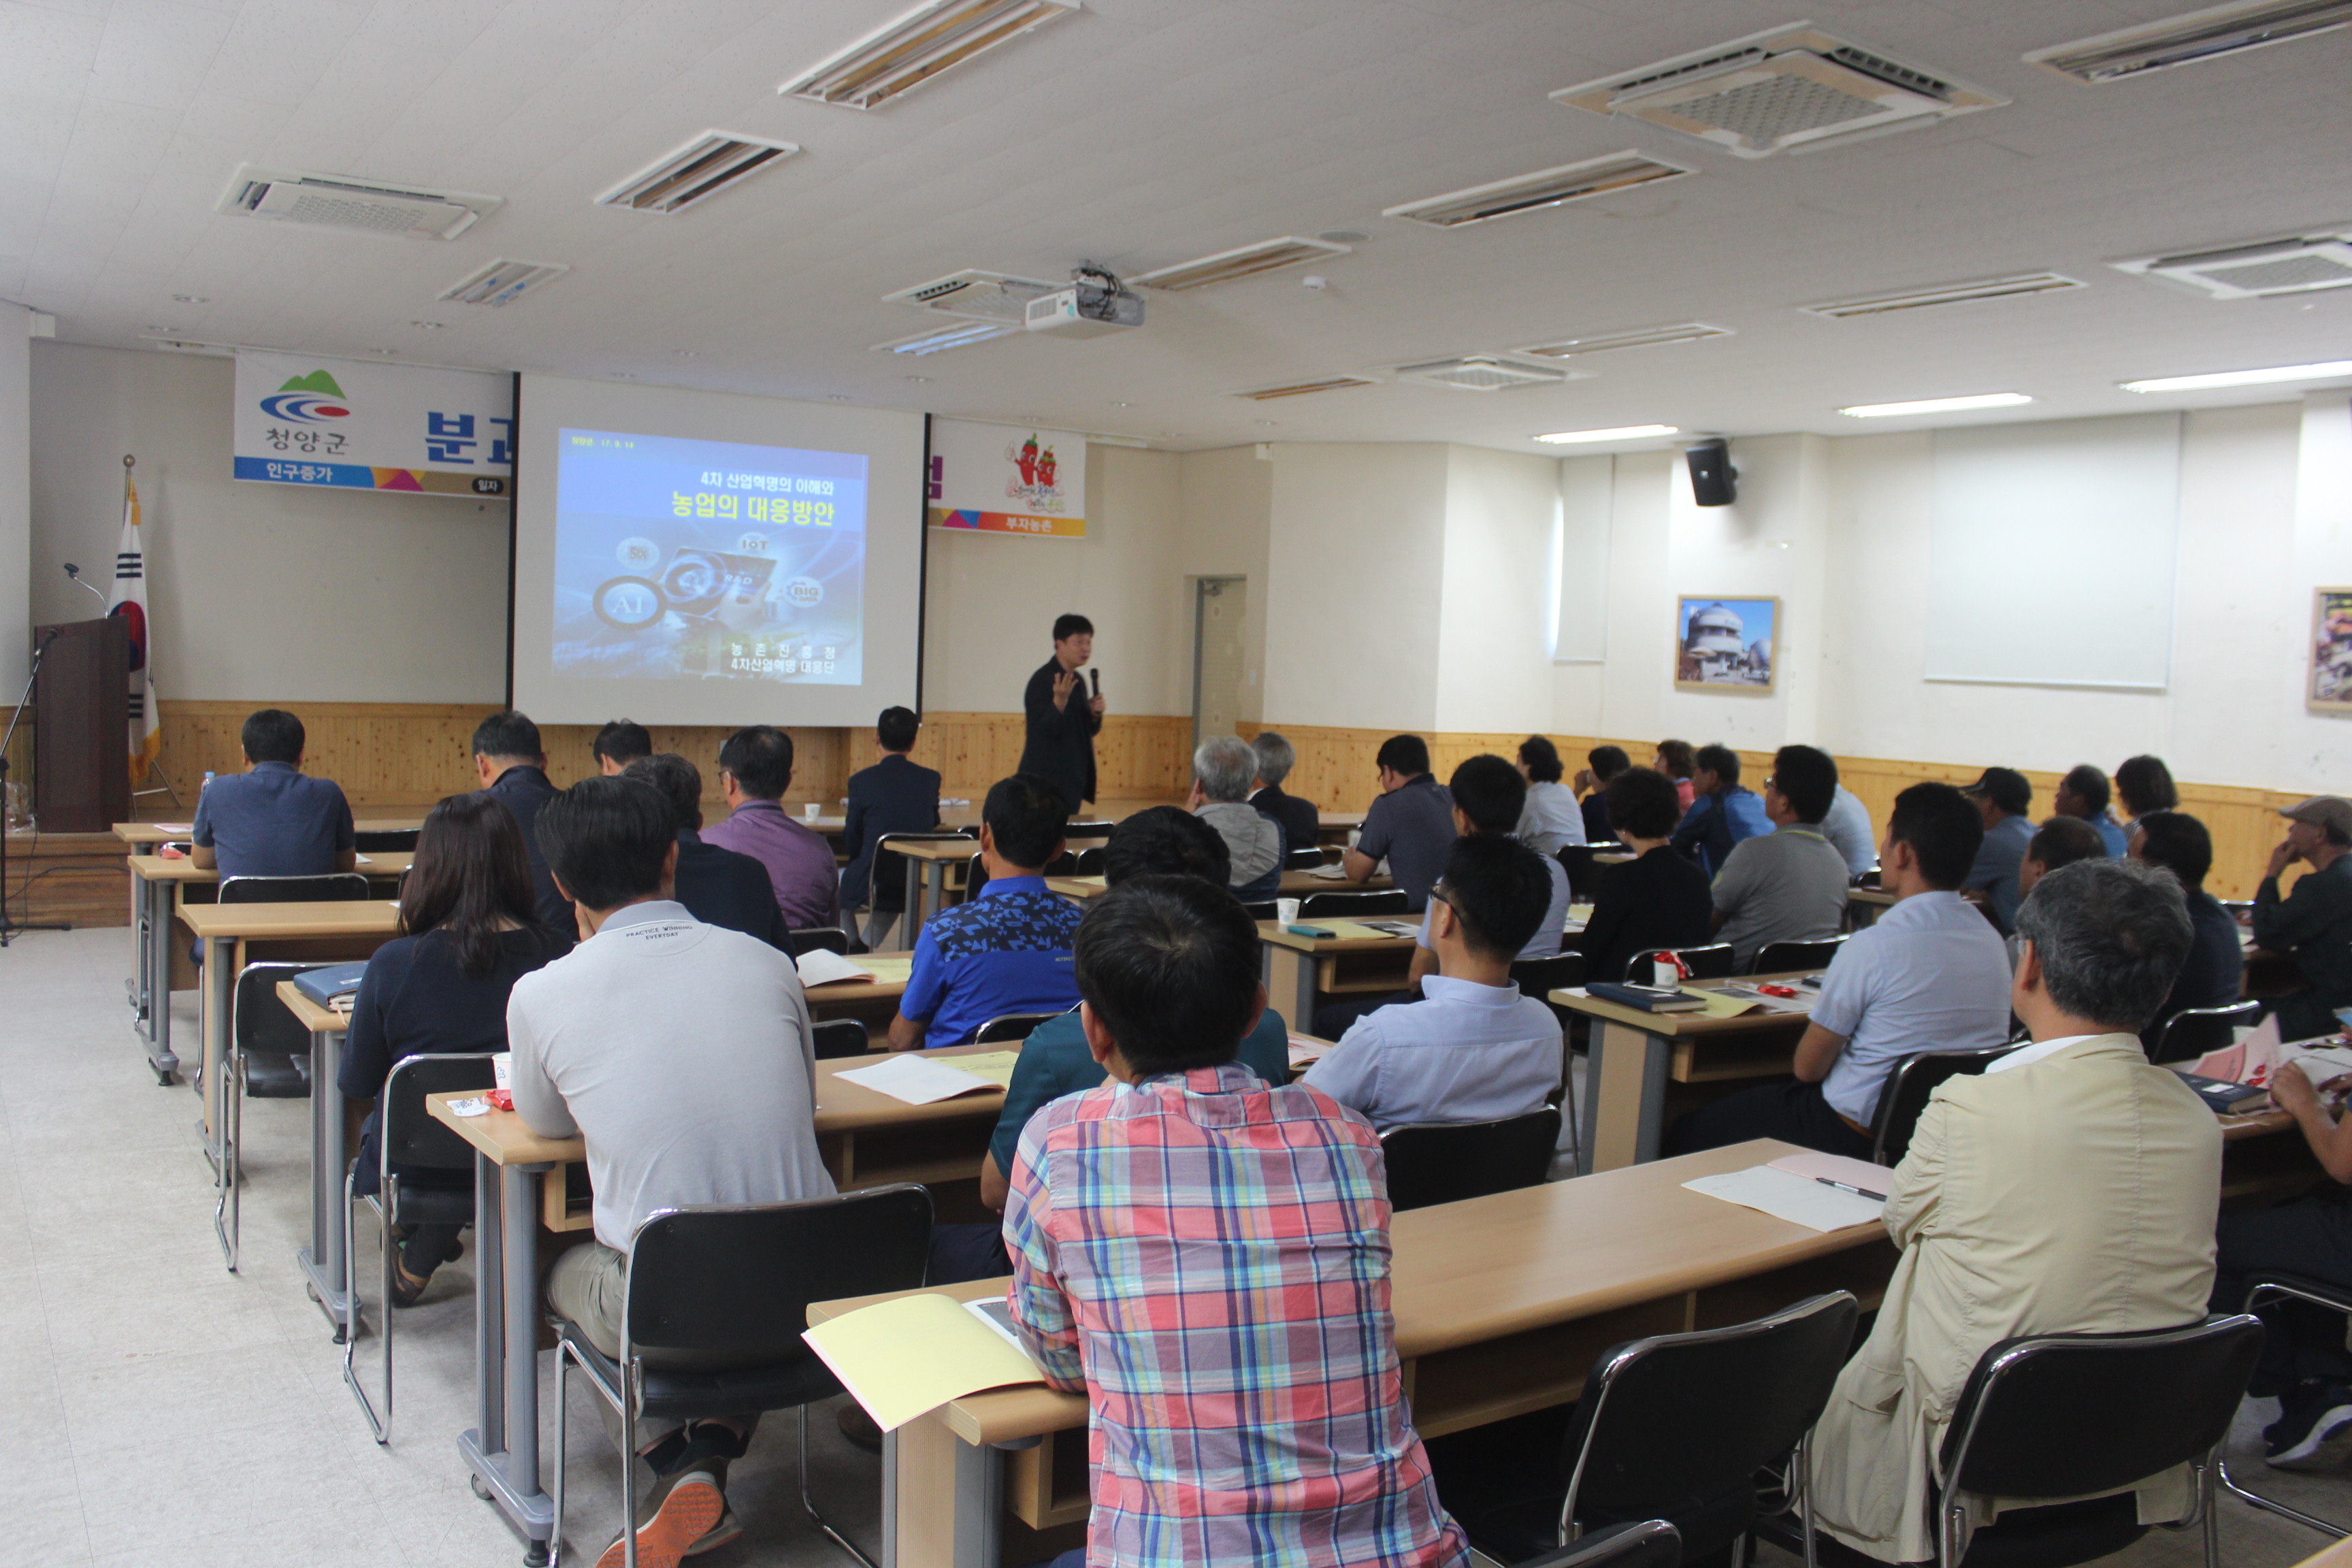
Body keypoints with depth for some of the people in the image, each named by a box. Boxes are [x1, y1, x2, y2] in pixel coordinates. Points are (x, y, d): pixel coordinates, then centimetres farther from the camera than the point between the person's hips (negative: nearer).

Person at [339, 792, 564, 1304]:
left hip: (416, 1167, -1)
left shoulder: (395, 963, -20)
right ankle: (423, 1258, 39)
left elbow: (356, 1084, -5)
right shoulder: (554, 956, -17)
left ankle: (415, 1267, 41)